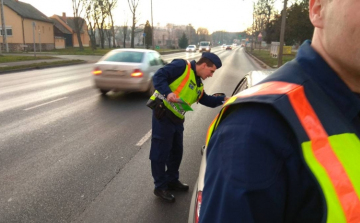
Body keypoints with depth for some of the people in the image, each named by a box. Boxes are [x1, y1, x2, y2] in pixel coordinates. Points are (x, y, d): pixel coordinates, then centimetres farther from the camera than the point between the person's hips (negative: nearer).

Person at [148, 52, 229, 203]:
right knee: (160, 152, 2)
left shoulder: (198, 84, 17)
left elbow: (206, 100, 23)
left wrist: (223, 99, 12)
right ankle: (160, 187, 16)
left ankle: (172, 180, 37)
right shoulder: (182, 66, -11)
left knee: (176, 152, 18)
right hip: (162, 113, -9)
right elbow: (159, 76, -18)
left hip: (177, 119, 9)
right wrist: (168, 92, -32)